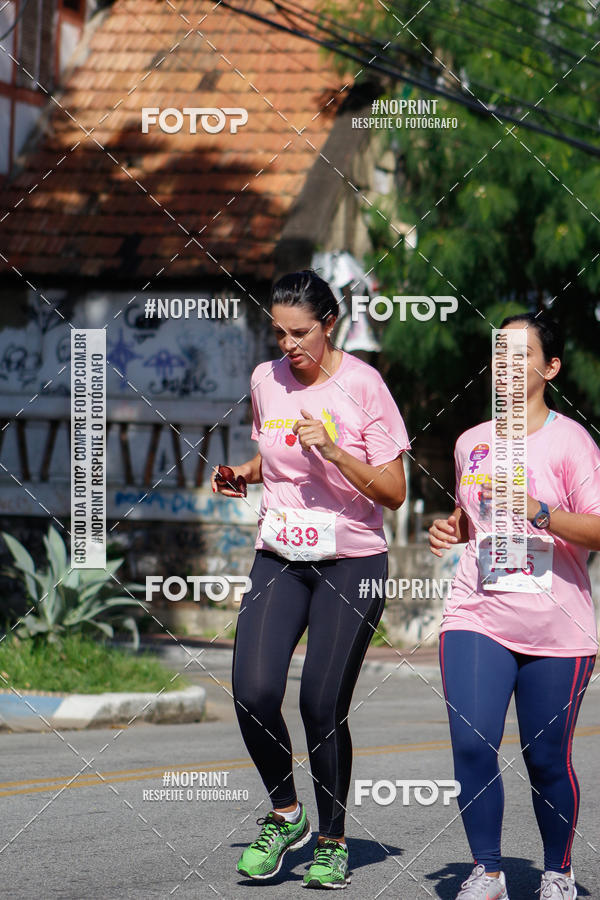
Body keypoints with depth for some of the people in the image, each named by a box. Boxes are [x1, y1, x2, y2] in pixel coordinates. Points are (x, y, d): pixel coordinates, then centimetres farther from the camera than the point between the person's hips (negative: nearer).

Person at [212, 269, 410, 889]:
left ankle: (333, 842, 12)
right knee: (254, 694, -14)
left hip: (352, 563, -4)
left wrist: (333, 451, -20)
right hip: (279, 559, 4)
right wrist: (244, 474, 3)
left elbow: (394, 492, -8)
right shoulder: (265, 380, 5)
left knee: (322, 705, -8)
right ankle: (284, 814, 11)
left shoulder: (362, 384, -8)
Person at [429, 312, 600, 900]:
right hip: (477, 617, 3)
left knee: (547, 759, 3)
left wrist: (539, 512, -25)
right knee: (472, 746, -13)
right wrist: (448, 528, 8)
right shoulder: (471, 443, 12)